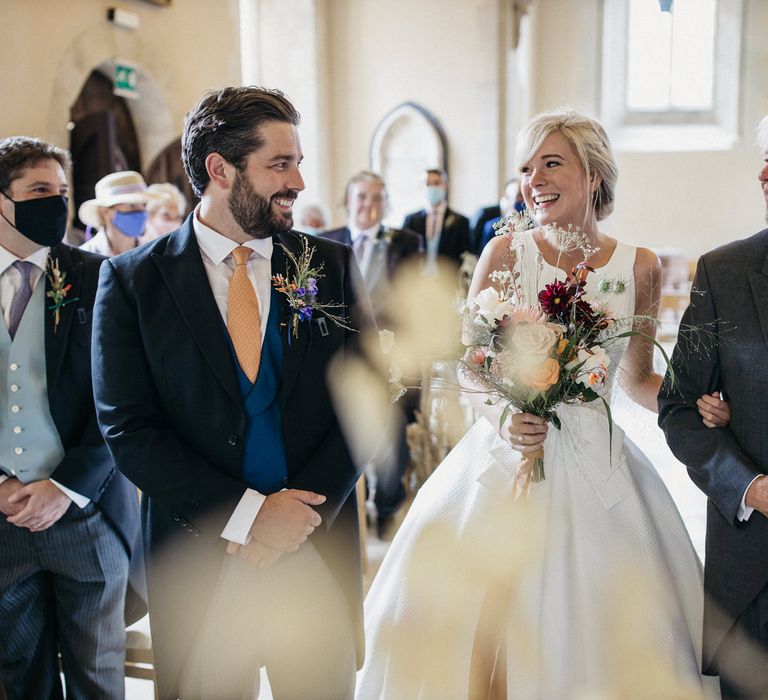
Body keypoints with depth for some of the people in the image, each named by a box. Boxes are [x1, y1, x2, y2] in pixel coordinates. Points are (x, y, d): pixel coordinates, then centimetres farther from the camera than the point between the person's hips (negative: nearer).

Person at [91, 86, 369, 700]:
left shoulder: (331, 264, 3)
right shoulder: (134, 279, -3)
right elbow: (129, 429, -8)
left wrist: (304, 510, -12)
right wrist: (245, 513, -15)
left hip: (319, 552, 2)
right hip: (199, 559, -1)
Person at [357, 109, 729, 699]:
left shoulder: (640, 268, 1)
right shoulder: (505, 254, -3)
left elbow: (636, 377, 12)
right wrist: (503, 419, -18)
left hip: (596, 470, 1)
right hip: (505, 457, -1)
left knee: (598, 637, 5)